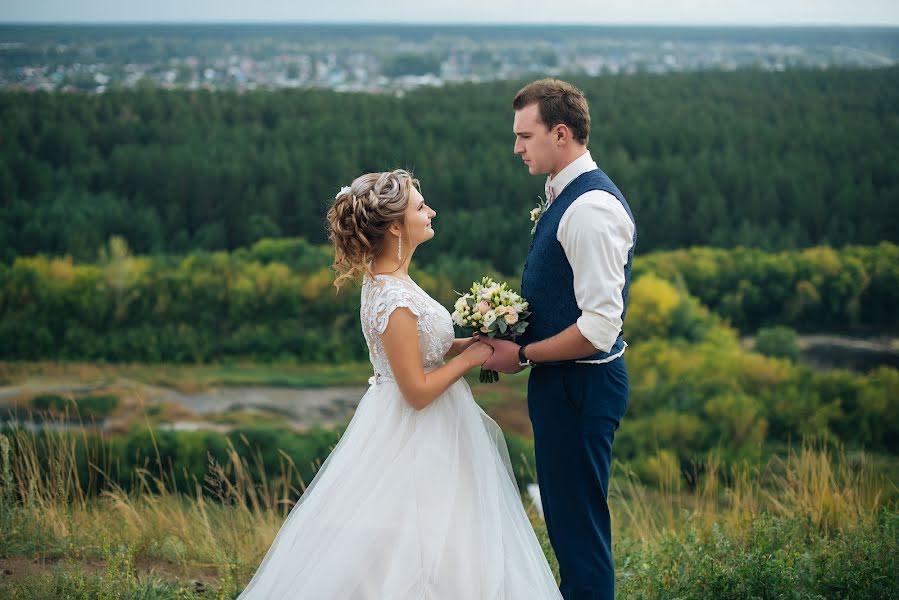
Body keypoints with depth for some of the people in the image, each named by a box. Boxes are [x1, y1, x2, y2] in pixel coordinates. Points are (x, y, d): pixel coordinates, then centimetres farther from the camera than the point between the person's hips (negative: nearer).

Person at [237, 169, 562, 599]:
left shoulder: (384, 280, 4)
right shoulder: (395, 300, -25)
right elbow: (417, 391, -23)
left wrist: (468, 341, 7)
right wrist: (469, 358, -12)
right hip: (417, 438, -10)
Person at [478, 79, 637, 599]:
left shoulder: (591, 208, -22)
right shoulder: (565, 195, 10)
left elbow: (599, 327, -26)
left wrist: (523, 355, -16)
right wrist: (509, 334, 7)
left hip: (579, 387, -10)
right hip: (564, 382, 10)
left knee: (580, 527, 0)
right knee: (567, 519, 21)